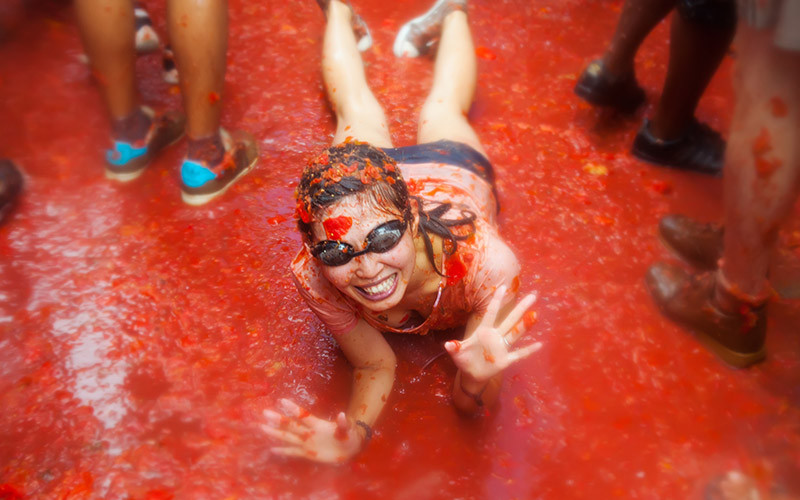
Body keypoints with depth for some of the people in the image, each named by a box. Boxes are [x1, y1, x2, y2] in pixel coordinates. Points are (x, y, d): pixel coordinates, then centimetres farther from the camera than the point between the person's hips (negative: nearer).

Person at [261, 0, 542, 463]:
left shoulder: (484, 263, -51)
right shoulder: (314, 276, -45)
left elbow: (472, 404, -34)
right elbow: (376, 367, -28)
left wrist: (478, 377, -60)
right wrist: (354, 434, -51)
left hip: (457, 172, 0)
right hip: (386, 176, 0)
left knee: (445, 104, 36)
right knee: (355, 103, 35)